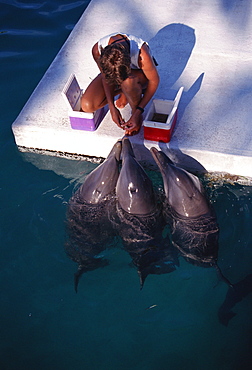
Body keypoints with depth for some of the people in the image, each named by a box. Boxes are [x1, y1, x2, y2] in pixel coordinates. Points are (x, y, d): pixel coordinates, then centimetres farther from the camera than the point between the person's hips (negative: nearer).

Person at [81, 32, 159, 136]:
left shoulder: (141, 55, -41)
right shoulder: (97, 50, -32)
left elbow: (154, 81, -23)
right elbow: (105, 76, -14)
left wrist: (138, 112, -25)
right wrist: (111, 107, -19)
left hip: (140, 73, -3)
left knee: (128, 81, -42)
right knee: (87, 106, -17)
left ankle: (135, 111, -10)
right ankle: (125, 92, 6)